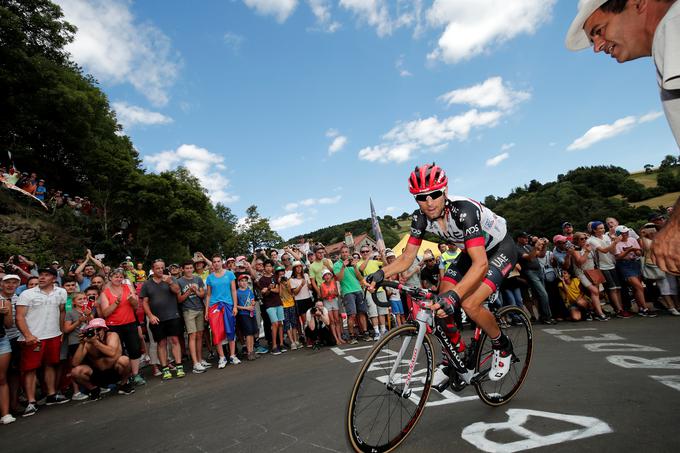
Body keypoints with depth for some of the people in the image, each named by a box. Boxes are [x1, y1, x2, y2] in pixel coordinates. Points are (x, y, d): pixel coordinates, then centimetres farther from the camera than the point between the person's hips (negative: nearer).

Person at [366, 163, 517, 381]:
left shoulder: (463, 210, -37)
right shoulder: (420, 217, -17)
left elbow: (481, 264, -44)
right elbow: (407, 257, -13)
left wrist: (454, 295, -58)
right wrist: (382, 272, -31)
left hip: (500, 249, -6)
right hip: (471, 252, 6)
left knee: (470, 304, -24)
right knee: (441, 303, -6)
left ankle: (503, 347, 6)